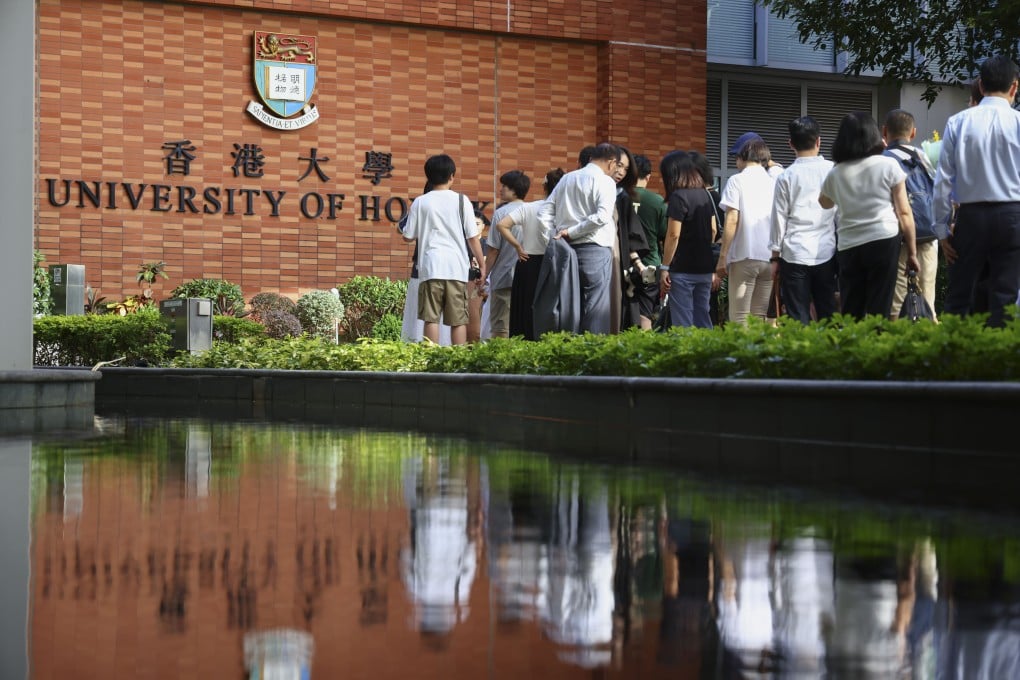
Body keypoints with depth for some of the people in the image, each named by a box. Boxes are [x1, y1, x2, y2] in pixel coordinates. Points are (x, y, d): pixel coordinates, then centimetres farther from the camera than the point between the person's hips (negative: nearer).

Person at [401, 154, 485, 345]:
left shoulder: (420, 202, 5)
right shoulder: (461, 201, 3)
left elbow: (408, 236, 11)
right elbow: (473, 237, 2)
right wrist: (482, 265, 11)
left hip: (431, 266, 0)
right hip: (457, 267, 0)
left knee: (431, 318, -1)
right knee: (458, 320, 4)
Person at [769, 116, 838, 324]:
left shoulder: (786, 176, -3)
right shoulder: (833, 171, 1)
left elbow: (779, 219, 0)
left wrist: (775, 257, 8)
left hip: (794, 254, -2)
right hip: (826, 252, 2)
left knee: (799, 319, 1)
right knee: (828, 316, 9)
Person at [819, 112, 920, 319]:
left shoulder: (835, 174, 8)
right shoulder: (888, 165, 1)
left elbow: (824, 202, 29)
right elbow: (904, 212, 0)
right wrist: (912, 252, 5)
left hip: (848, 247, 2)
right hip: (884, 242, -2)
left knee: (850, 314, 6)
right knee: (879, 312, -2)